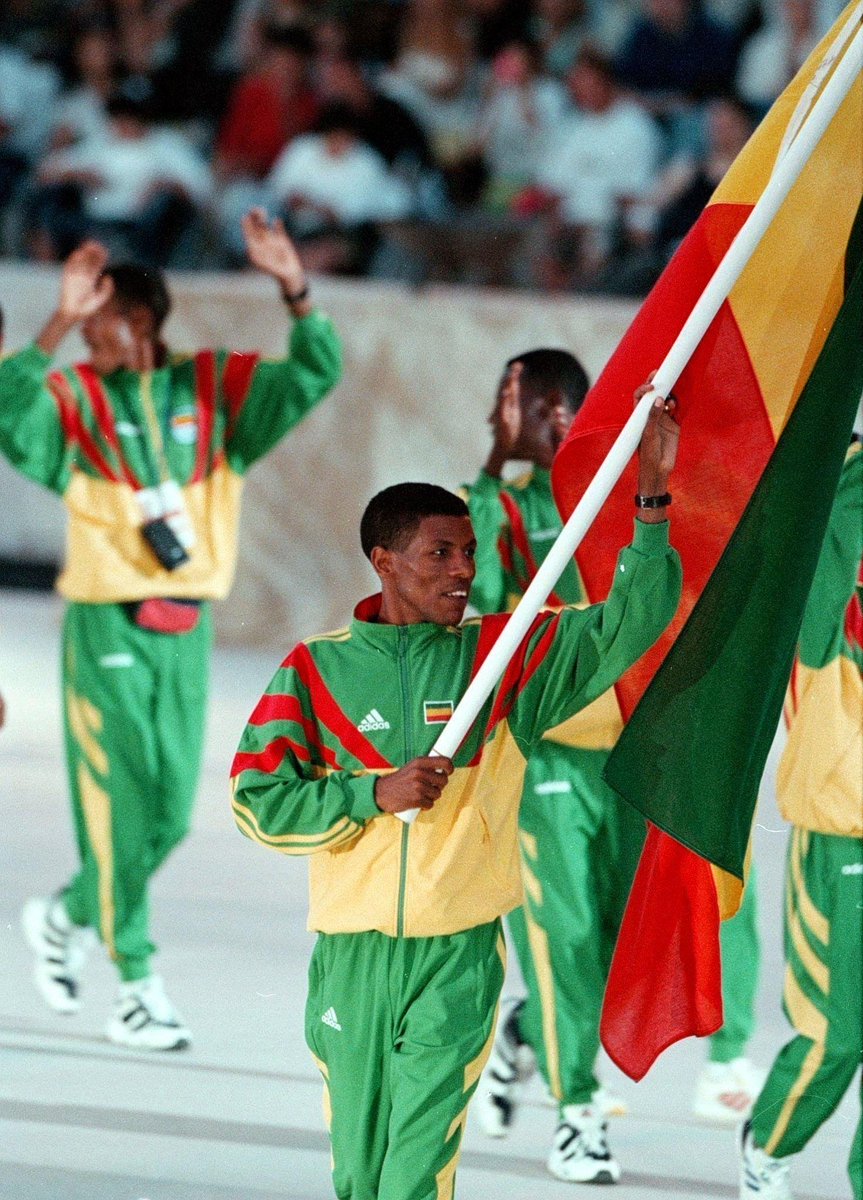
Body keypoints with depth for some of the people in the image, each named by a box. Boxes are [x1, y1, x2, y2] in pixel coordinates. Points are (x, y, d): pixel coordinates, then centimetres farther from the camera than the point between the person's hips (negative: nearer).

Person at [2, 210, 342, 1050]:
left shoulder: (215, 390, 5)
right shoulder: (75, 399, -4)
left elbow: (313, 378, -2)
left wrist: (294, 290, -17)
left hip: (186, 630, 4)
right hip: (108, 629, -4)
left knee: (171, 814, 8)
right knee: (120, 809, -4)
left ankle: (68, 918, 30)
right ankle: (136, 989, 7)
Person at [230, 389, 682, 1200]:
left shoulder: (504, 656, 4)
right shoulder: (318, 668, 1)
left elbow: (627, 627, -2)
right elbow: (258, 800, -2)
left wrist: (651, 500, -12)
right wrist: (377, 794, -13)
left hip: (459, 957, -1)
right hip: (352, 953, 1)